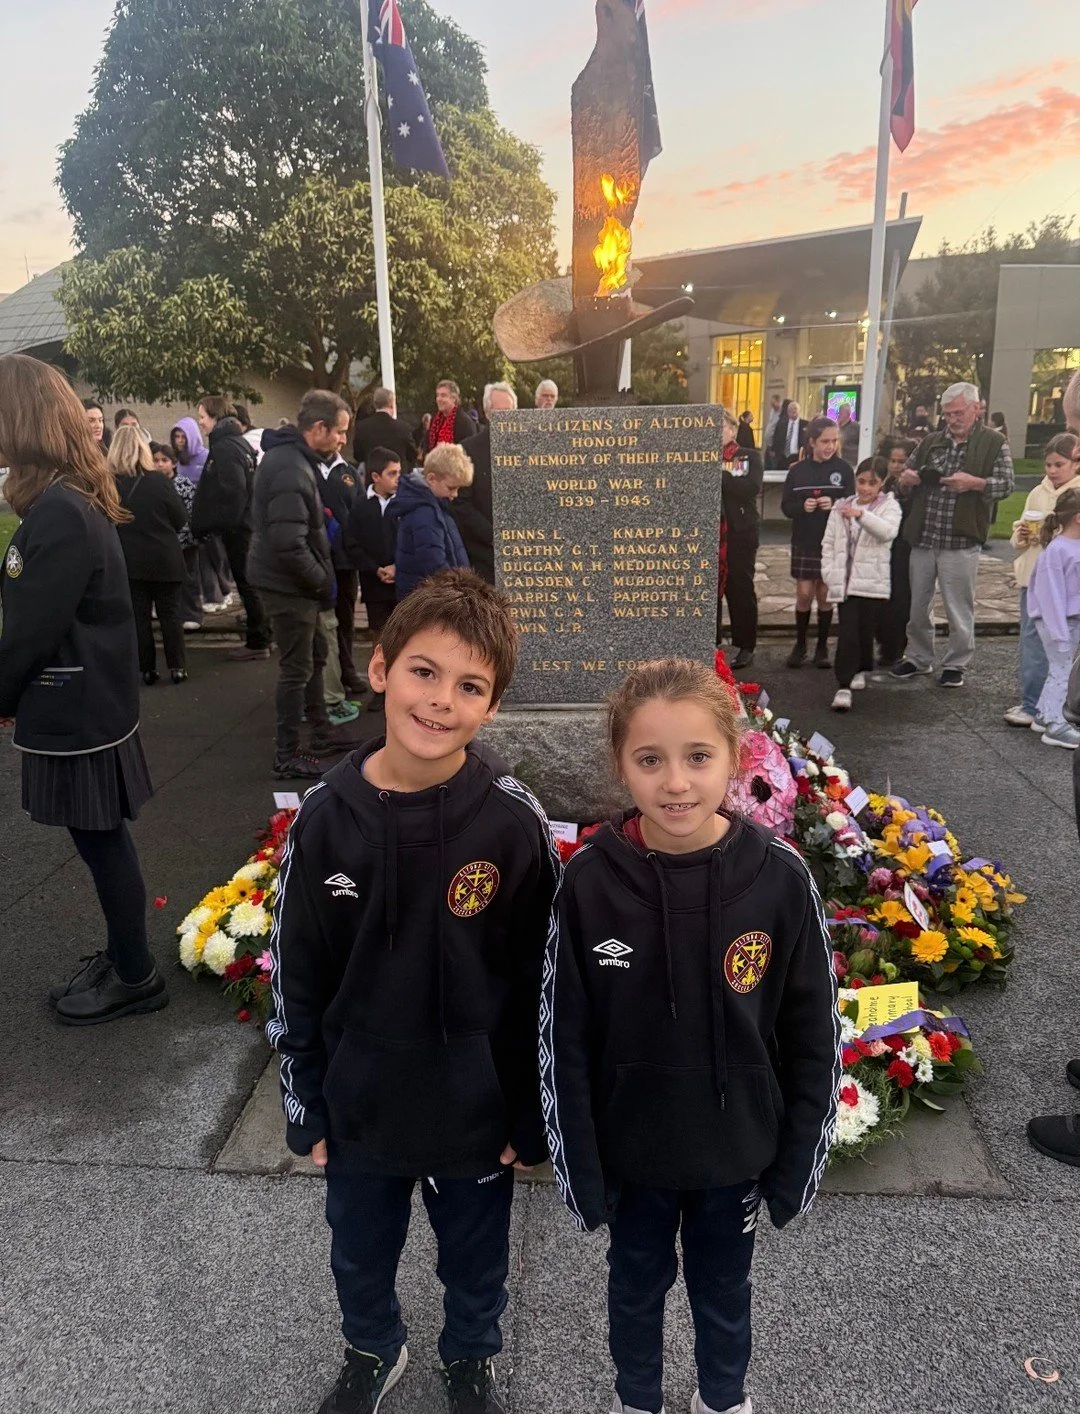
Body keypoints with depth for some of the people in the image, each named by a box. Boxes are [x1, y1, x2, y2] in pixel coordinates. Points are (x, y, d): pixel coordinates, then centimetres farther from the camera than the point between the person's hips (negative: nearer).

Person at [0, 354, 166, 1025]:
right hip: (88, 705, 9)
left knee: (102, 844, 5)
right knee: (105, 842, 19)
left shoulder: (59, 513, -23)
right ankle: (123, 958, 35)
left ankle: (135, 978, 22)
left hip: (77, 715, -9)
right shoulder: (76, 500, 8)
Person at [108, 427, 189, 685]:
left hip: (129, 562, 1)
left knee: (139, 616, 9)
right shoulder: (159, 480, -10)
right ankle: (177, 668, 9)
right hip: (164, 559, 0)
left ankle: (147, 670, 12)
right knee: (170, 613, 10)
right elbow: (181, 519, -3)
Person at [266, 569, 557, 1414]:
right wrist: (306, 1107, 1)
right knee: (360, 1255, 27)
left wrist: (533, 1118, -4)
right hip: (359, 1104, 2)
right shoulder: (327, 817, -15)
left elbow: (543, 986, -10)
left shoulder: (514, 823, -20)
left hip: (476, 1108, -1)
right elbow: (296, 979, -4)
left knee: (474, 1258, 24)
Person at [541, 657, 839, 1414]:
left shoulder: (779, 876, -20)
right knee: (637, 1282, 25)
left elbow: (813, 1036, -8)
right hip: (631, 1148, 0)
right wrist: (579, 1166, -6)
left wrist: (800, 1161, -3)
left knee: (723, 1286, 25)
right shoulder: (590, 881, -20)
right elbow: (564, 1040, -10)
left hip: (737, 1149, 0)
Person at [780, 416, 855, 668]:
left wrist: (834, 504, -22)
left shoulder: (843, 469, -2)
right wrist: (802, 507, -19)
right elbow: (786, 506, 2)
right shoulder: (798, 470, 1)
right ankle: (800, 645, 16)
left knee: (825, 595, 6)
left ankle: (822, 647, 18)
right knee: (804, 594, 0)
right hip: (804, 542, 1)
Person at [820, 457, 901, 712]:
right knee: (847, 633, -8)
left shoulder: (889, 506, 1)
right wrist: (829, 572, 2)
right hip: (844, 582, 2)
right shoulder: (841, 507, 11)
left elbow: (888, 531, -20)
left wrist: (862, 514, -35)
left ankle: (862, 669, 33)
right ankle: (844, 686, -11)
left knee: (866, 631, 5)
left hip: (873, 583, -2)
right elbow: (829, 542, 14)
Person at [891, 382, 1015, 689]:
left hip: (961, 541, -4)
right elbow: (905, 483, 18)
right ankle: (918, 658, 26)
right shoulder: (930, 442, 13)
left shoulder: (994, 443, 1)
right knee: (917, 605, 12)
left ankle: (956, 665, 15)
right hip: (922, 538, 4)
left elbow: (1006, 484, -5)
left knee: (959, 609, 3)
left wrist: (974, 483, -21)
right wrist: (907, 479, -5)